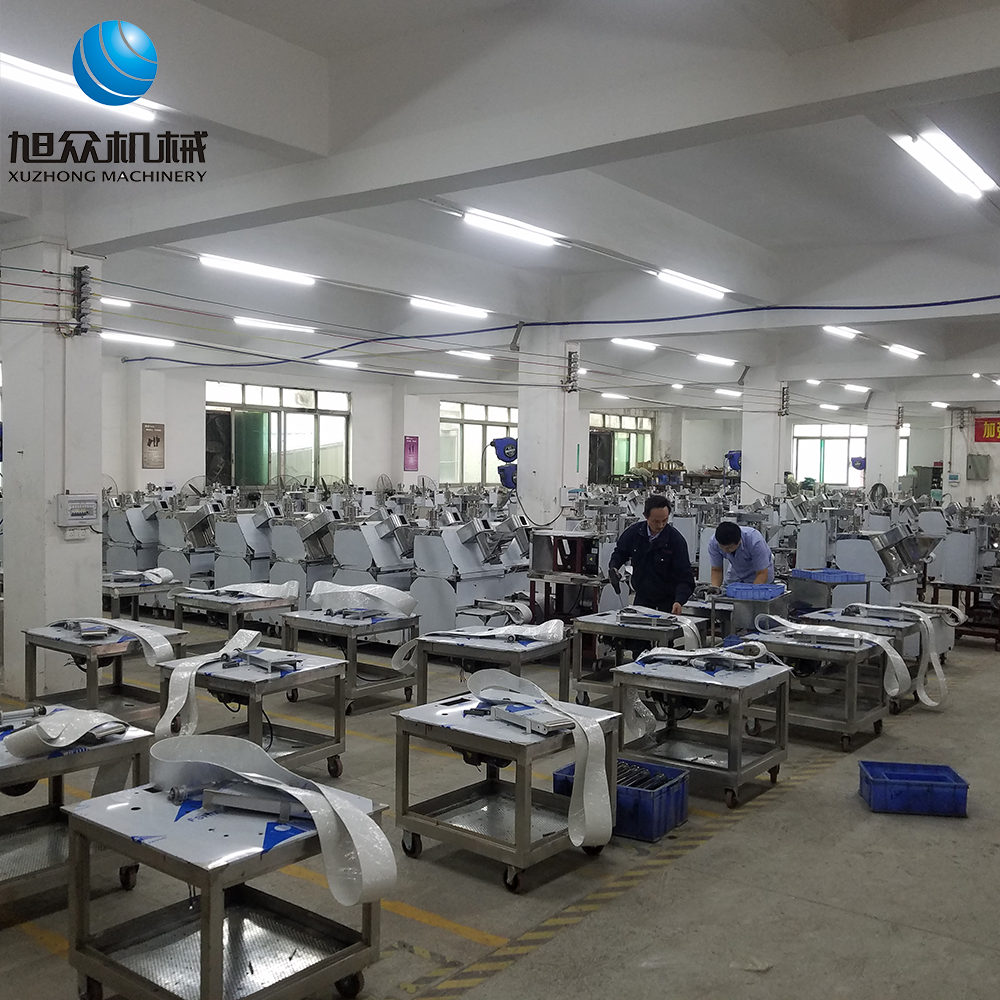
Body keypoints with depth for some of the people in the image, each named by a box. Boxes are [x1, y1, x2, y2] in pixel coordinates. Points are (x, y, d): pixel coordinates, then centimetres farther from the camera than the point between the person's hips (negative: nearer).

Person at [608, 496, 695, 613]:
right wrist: (613, 567, -9)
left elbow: (684, 577, -21)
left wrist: (679, 601, -36)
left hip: (667, 601, -3)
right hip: (641, 598, 3)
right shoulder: (634, 532, -9)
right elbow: (620, 552, 12)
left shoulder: (676, 540, -19)